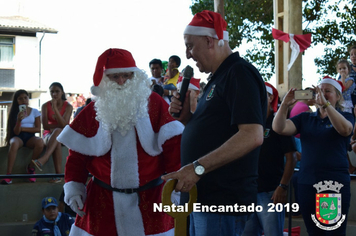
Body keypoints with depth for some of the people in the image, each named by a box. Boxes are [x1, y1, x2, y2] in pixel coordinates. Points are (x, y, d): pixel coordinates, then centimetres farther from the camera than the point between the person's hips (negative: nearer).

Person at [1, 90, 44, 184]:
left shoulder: (35, 111, 9)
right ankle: (8, 174, -41)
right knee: (14, 144, -39)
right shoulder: (15, 113, 6)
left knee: (40, 142, -36)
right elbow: (16, 132, -4)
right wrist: (19, 120, -22)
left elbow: (38, 129, 2)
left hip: (30, 137, 1)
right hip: (18, 137, -1)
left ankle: (31, 167, -14)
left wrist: (22, 128, -3)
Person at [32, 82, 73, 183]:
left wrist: (55, 108, -24)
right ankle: (58, 175, -54)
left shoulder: (68, 106, -3)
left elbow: (63, 124, -18)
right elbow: (45, 126, -9)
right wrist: (59, 125, -17)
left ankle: (42, 160, -59)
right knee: (57, 142, -39)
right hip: (49, 134, 1)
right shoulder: (45, 106, 1)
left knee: (57, 131, -40)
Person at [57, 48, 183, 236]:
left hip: (149, 200, -2)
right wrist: (74, 186, -1)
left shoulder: (155, 105, -2)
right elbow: (77, 153, 7)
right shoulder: (93, 111, 4)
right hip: (102, 202, 2)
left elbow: (172, 146, -6)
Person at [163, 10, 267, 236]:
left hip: (224, 201, -10)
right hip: (204, 199, 10)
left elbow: (252, 135, -25)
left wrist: (197, 167, -26)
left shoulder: (240, 74, -13)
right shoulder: (218, 77, 18)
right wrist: (186, 116, 5)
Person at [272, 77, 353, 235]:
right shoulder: (305, 118, 13)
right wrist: (285, 105, -16)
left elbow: (345, 129, -19)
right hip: (307, 184, 3)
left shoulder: (345, 117, 6)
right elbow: (278, 128, 0)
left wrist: (325, 103, -27)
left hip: (335, 185, -3)